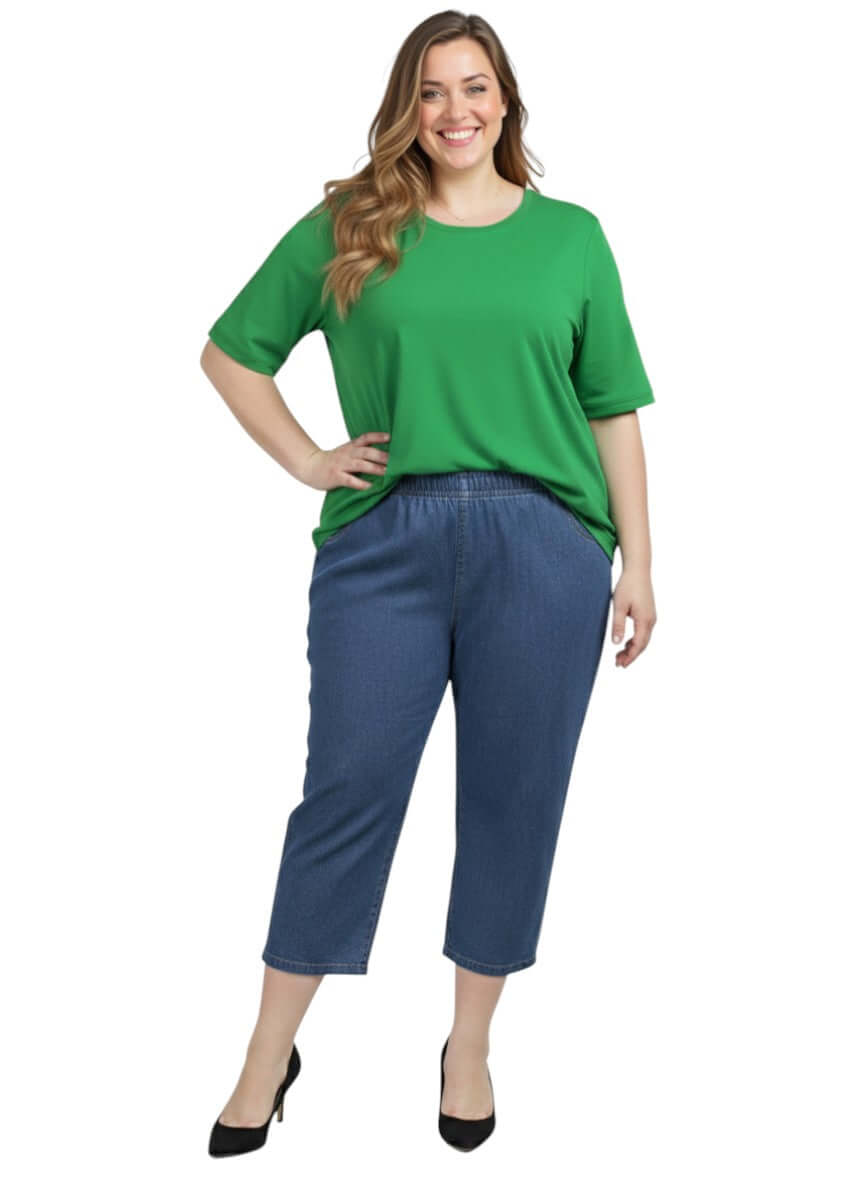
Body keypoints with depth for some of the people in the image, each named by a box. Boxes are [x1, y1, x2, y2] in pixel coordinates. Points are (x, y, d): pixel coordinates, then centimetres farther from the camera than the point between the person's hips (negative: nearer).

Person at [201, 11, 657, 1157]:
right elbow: (230, 351, 14)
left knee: (512, 798, 7)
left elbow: (614, 410, 8)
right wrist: (304, 459, 3)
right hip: (384, 543, -1)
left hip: (542, 547, 1)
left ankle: (470, 1044, 26)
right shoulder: (347, 230, 8)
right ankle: (271, 1057, 17)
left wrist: (638, 563, 3)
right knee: (346, 791, 2)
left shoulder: (571, 236, 10)